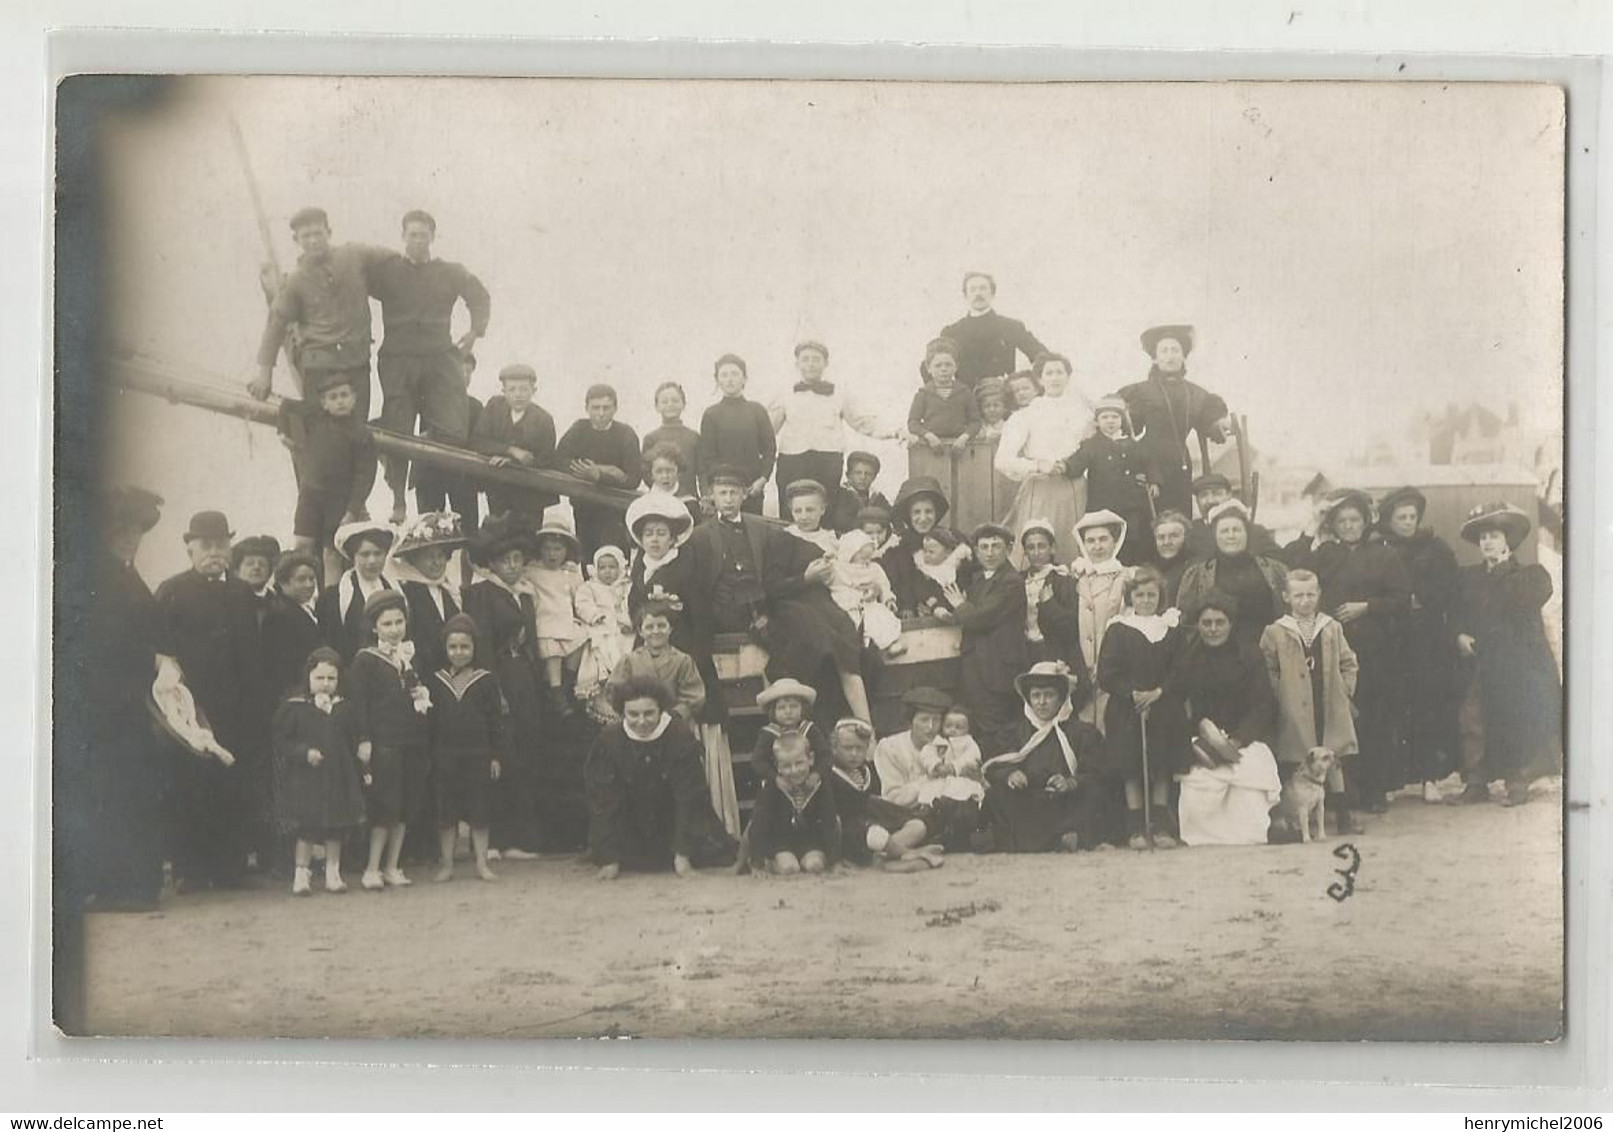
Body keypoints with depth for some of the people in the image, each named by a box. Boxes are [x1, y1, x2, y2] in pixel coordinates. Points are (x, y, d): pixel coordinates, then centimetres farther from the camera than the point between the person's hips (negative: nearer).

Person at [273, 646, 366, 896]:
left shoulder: (344, 709, 6)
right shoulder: (294, 707, -4)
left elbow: (354, 744, 9)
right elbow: (281, 742, -5)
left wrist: (359, 775, 4)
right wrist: (305, 753, -19)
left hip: (338, 777, 3)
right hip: (305, 779, -3)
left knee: (336, 828, 8)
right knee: (307, 828, 0)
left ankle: (333, 873, 17)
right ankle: (301, 873, 10)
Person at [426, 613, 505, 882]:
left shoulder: (486, 681, 1)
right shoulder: (435, 680, 6)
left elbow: (495, 721, 1)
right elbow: (429, 719, 8)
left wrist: (497, 756, -3)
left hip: (478, 756, -1)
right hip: (444, 756, 1)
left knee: (479, 809, 3)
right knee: (445, 811, 4)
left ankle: (481, 862, 11)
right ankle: (446, 863, 13)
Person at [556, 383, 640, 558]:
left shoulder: (626, 435, -3)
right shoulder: (579, 430, 5)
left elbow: (633, 479, -13)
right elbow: (558, 460, -10)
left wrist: (599, 475, -28)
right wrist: (606, 470, -14)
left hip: (613, 512, -3)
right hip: (582, 509, 3)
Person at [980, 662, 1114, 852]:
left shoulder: (1082, 732, 7)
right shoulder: (1020, 731, 17)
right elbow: (993, 768, 5)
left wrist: (1071, 783, -28)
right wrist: (1010, 774, -19)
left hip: (1067, 806, -2)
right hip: (1028, 812, 2)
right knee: (996, 795, -23)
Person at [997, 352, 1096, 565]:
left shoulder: (1081, 410, 13)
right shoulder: (1026, 415, 5)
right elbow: (1003, 460, -4)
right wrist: (1037, 465, -16)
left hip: (1074, 494, 2)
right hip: (1039, 493, -2)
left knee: (1071, 553, -1)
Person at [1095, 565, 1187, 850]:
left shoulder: (1172, 627, 6)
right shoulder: (1118, 629, 0)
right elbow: (1106, 675, -4)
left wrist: (1158, 693, -12)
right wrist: (1132, 694, -15)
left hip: (1163, 709, 2)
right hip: (1126, 711, -2)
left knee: (1162, 768, 3)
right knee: (1131, 770, -1)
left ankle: (1161, 826, 9)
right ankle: (1135, 828, 4)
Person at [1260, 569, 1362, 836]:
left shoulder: (1332, 629, 8)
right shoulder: (1275, 633, 0)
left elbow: (1349, 663, 12)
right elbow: (1267, 671, 0)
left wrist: (1345, 690, 2)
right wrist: (1281, 695, -8)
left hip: (1331, 709, 2)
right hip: (1296, 713, -2)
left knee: (1335, 763, 5)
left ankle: (1343, 816, 10)